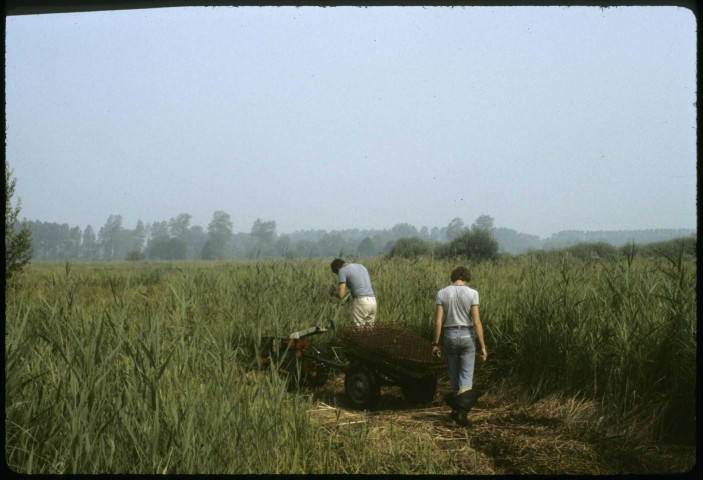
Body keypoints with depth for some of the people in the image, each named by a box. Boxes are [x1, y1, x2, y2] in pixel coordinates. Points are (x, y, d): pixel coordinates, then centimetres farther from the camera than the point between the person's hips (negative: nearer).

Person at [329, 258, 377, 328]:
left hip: (360, 303, -7)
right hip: (372, 303, 7)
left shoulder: (342, 271, 0)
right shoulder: (362, 267, 23)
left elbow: (341, 295, -6)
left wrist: (333, 292, 16)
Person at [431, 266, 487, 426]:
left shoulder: (442, 293, -4)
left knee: (453, 374, 17)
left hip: (450, 337, 2)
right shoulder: (472, 293, -8)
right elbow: (476, 322, -12)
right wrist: (483, 346, -8)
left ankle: (456, 409, 26)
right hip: (467, 337, -1)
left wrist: (435, 344, 2)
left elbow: (438, 321, -6)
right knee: (466, 376, 2)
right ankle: (461, 411, -15)